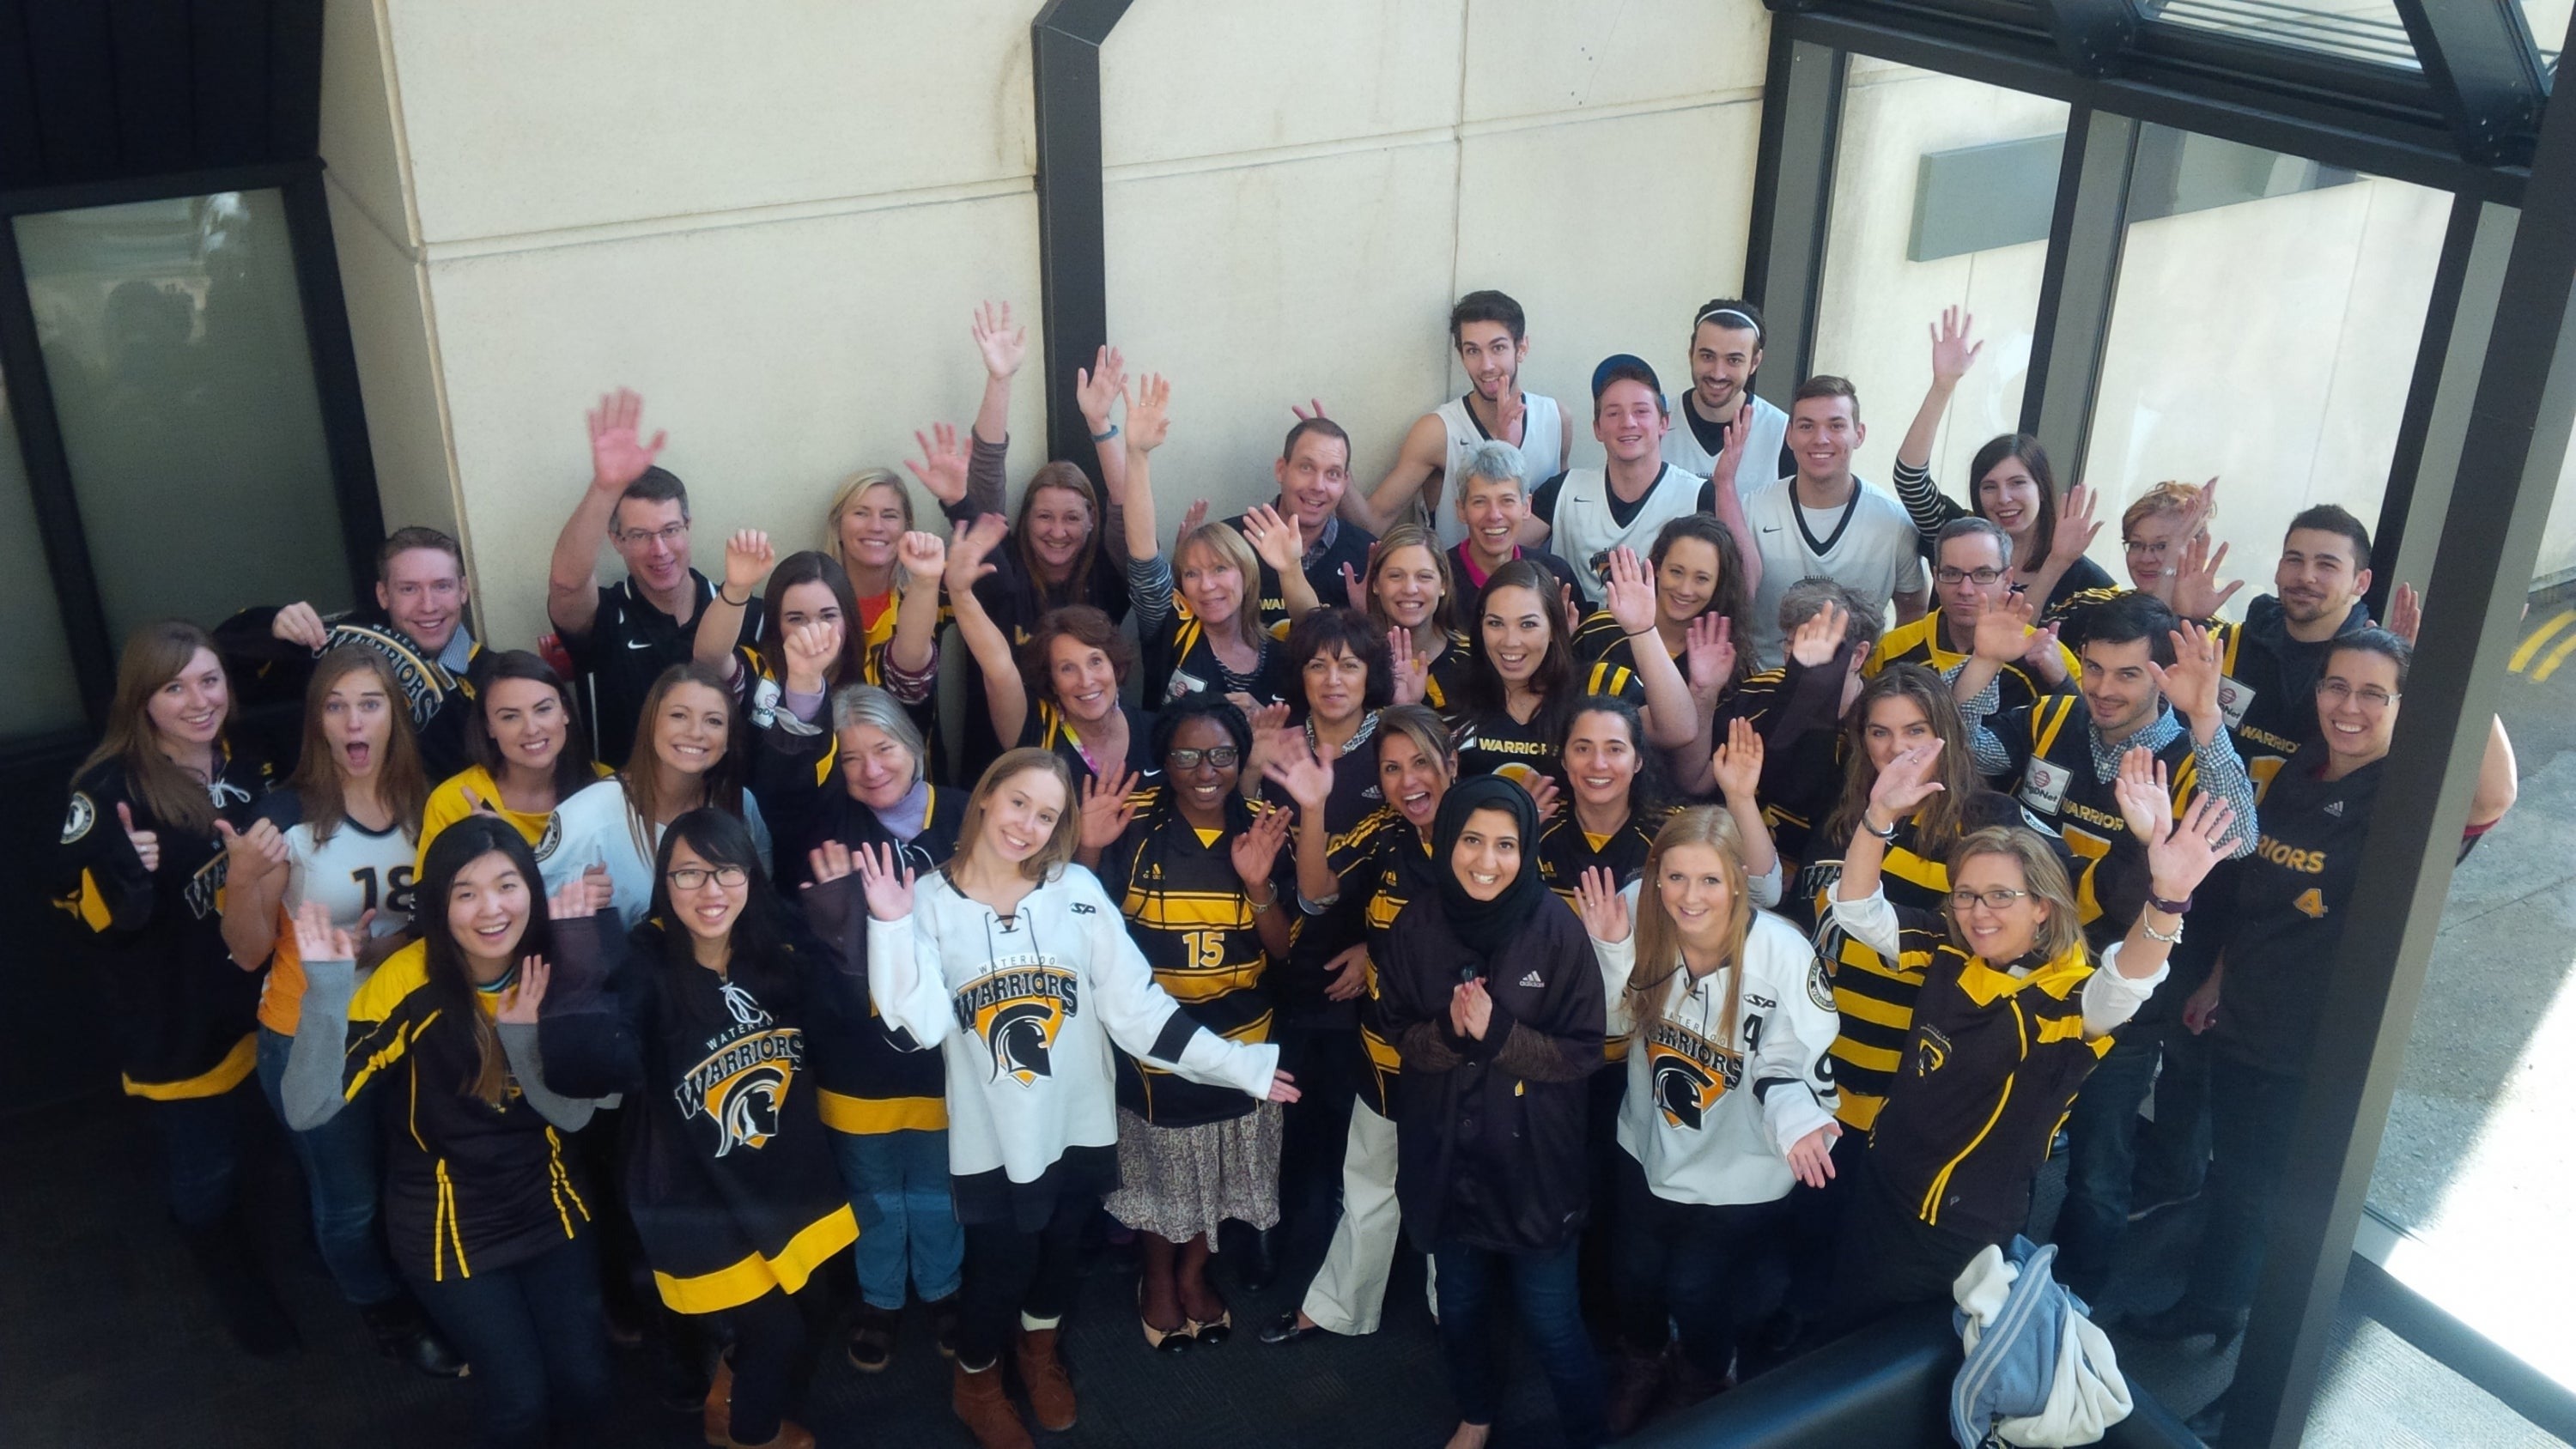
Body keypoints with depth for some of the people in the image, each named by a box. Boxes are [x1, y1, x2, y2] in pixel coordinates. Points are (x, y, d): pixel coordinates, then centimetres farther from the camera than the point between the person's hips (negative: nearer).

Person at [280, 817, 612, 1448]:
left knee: (584, 1382, 3)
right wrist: (327, 989, -43)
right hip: (448, 1222, -3)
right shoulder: (409, 983, -24)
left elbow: (574, 1113, -11)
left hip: (550, 1203, 3)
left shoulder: (552, 971, -12)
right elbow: (307, 1110, -31)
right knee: (519, 1396, -4)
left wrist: (525, 1032, -28)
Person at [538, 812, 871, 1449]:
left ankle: (731, 1396, 55)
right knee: (774, 1330, 7)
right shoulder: (642, 965, -24)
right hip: (702, 1196, -5)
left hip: (788, 1178, 5)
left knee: (804, 1308, 22)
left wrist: (842, 912, -23)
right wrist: (578, 972, -51)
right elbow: (580, 1069, -38)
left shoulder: (779, 942, -8)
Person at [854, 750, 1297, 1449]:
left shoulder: (1079, 891, -9)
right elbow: (925, 1025, -20)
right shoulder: (929, 900, -10)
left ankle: (1041, 1349, 52)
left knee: (1060, 1252, 21)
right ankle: (975, 1380, 41)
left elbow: (1136, 1005, -9)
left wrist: (1238, 1064, -12)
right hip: (991, 1136, -2)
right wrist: (893, 928, -30)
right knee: (1002, 1268, 9)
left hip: (1079, 1124, 2)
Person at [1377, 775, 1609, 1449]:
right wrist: (1448, 1033, -21)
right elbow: (1402, 1033, 0)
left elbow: (1584, 1051, -13)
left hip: (1534, 1160, -3)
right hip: (1445, 1156, 3)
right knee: (1460, 1306, 22)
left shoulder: (1557, 928, -17)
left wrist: (1498, 1034, -26)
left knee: (1552, 1322, 4)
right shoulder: (1417, 927, -9)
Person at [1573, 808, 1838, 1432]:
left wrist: (1796, 1118, -40)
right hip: (1649, 1146, 4)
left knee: (1697, 1293, 10)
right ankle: (1640, 1367, 56)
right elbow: (1615, 1022, -4)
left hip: (1738, 1171, -3)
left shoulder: (1784, 954, -30)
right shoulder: (1638, 917, -19)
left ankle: (1701, 1386, 47)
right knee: (1637, 1275, 21)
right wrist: (1610, 950, -22)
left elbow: (1796, 1064, -19)